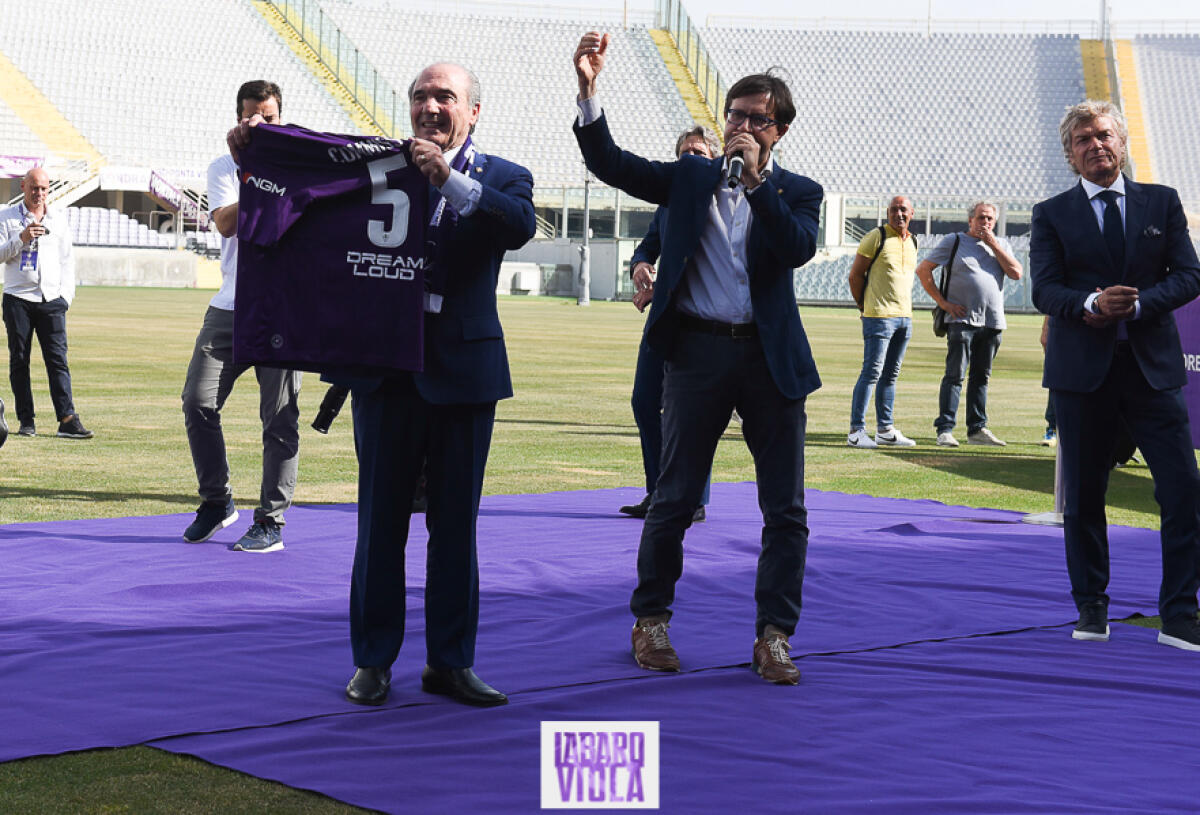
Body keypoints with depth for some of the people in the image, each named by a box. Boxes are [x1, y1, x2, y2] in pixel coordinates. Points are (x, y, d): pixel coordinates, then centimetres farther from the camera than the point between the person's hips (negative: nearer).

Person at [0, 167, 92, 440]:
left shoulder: (58, 220, 14)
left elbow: (67, 261, 14)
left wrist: (65, 296, 3)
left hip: (52, 299, 1)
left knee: (58, 358, -7)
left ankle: (67, 419, -13)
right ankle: (26, 420, 5)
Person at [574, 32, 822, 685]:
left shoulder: (796, 192, 9)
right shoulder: (690, 176, 10)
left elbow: (800, 247, -11)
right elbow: (610, 164, -1)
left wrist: (755, 179, -15)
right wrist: (589, 90, -13)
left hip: (771, 357, 1)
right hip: (699, 350, -1)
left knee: (785, 508, 1)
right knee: (675, 498, 5)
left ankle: (773, 636, 12)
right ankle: (650, 620, 21)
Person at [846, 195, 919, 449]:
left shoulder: (912, 242, 14)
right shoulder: (876, 237, -7)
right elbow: (855, 274, -4)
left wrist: (904, 308, 16)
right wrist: (864, 306, 1)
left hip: (904, 316, 7)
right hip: (879, 316, -7)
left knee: (890, 375, 11)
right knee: (872, 372, -10)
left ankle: (885, 430, 17)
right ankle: (856, 431, -8)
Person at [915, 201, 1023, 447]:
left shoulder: (1001, 245, 16)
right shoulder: (954, 242, 5)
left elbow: (1016, 273, 1)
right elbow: (923, 270, 2)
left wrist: (993, 245, -1)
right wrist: (943, 302, -5)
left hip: (992, 322, 4)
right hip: (962, 320, -4)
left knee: (981, 377, 10)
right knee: (955, 375, -8)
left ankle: (977, 429, 16)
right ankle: (945, 429, -9)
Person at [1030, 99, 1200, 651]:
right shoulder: (1052, 215, 6)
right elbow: (1044, 289, -5)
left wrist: (1136, 304, -14)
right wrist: (1093, 303, -24)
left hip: (1153, 367, 1)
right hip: (1082, 372, -1)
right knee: (1082, 497, 6)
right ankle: (1091, 610, 20)